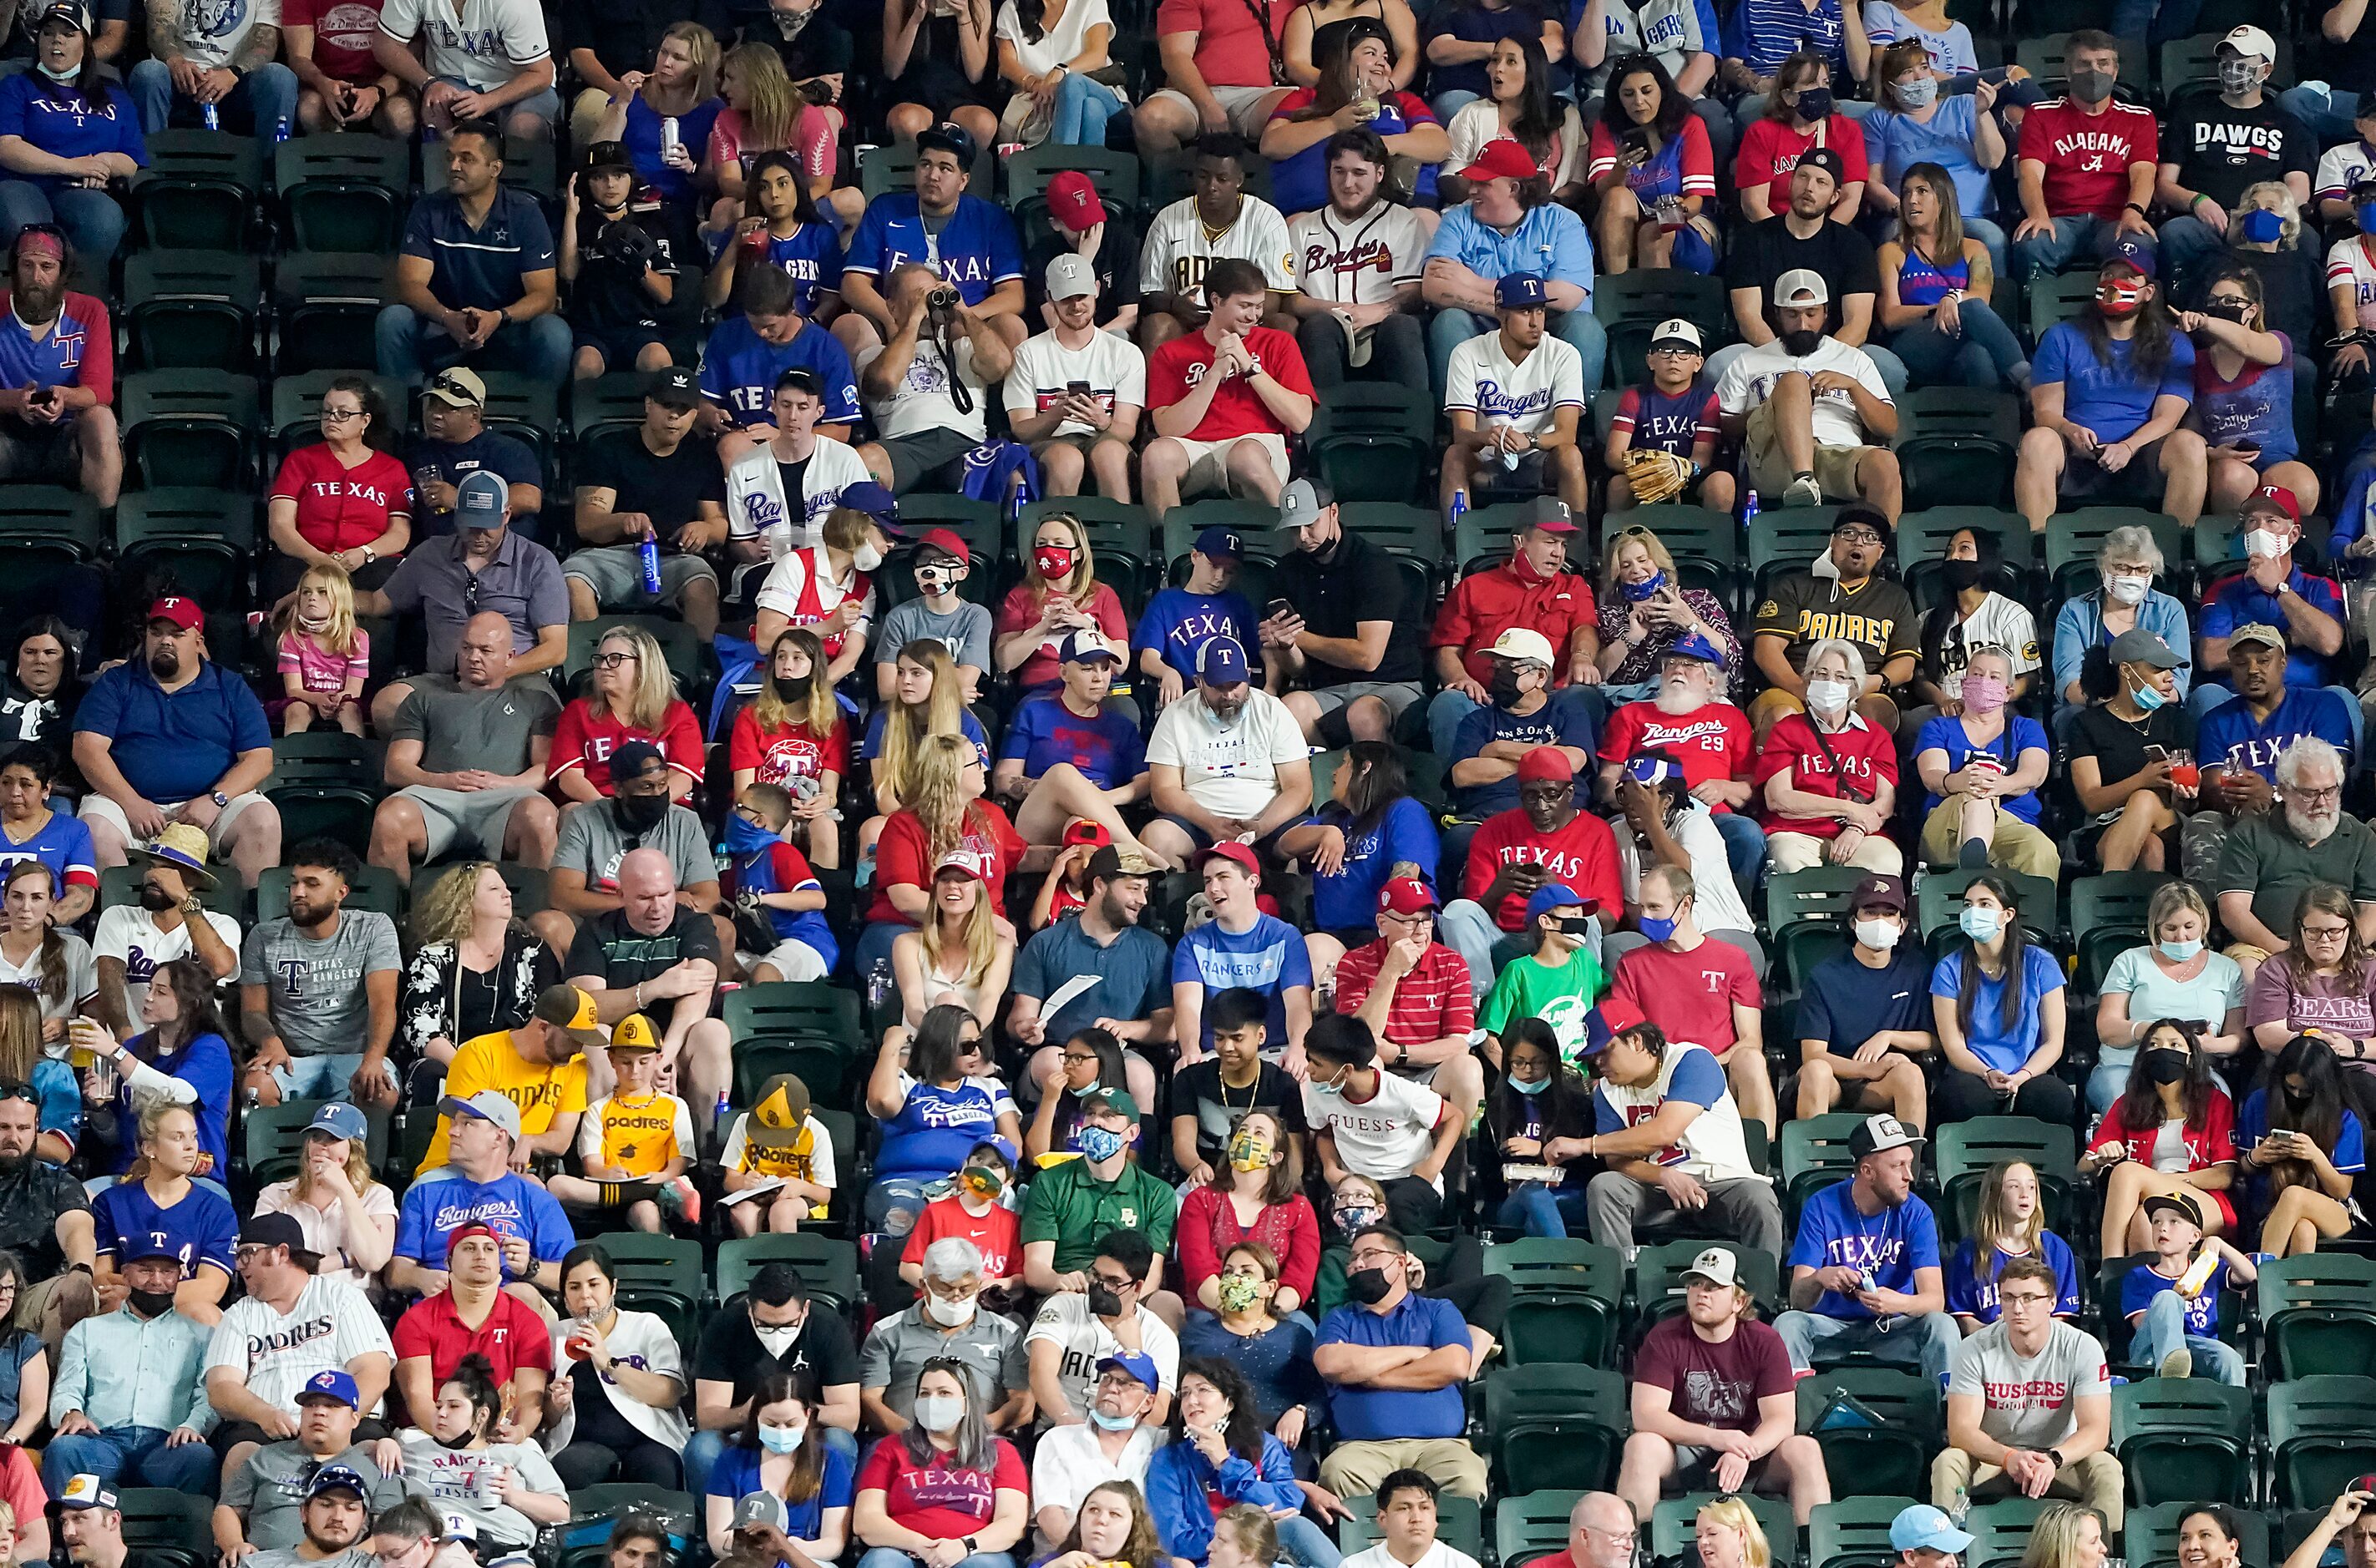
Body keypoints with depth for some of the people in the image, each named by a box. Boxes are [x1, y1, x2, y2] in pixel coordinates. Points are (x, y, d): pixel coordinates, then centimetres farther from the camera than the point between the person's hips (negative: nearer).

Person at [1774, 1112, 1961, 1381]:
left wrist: (1900, 1303, -40)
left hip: (1893, 1328, 0)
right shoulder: (1821, 1208, -8)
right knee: (1787, 1324, -31)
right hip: (1832, 1325, 0)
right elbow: (1798, 1300, -14)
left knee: (1943, 1326, -29)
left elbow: (1935, 1299, -16)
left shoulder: (1916, 1213, -6)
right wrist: (1819, 1280, -39)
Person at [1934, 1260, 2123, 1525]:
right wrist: (2009, 1457, -39)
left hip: (2063, 1457, 0)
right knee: (1947, 1462, -29)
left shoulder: (2082, 1349, -13)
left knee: (2107, 1468, -29)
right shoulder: (1975, 1350, -12)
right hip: (1991, 1458, 0)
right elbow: (1961, 1430, -19)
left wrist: (2053, 1459, -40)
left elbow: (2096, 1431, -19)